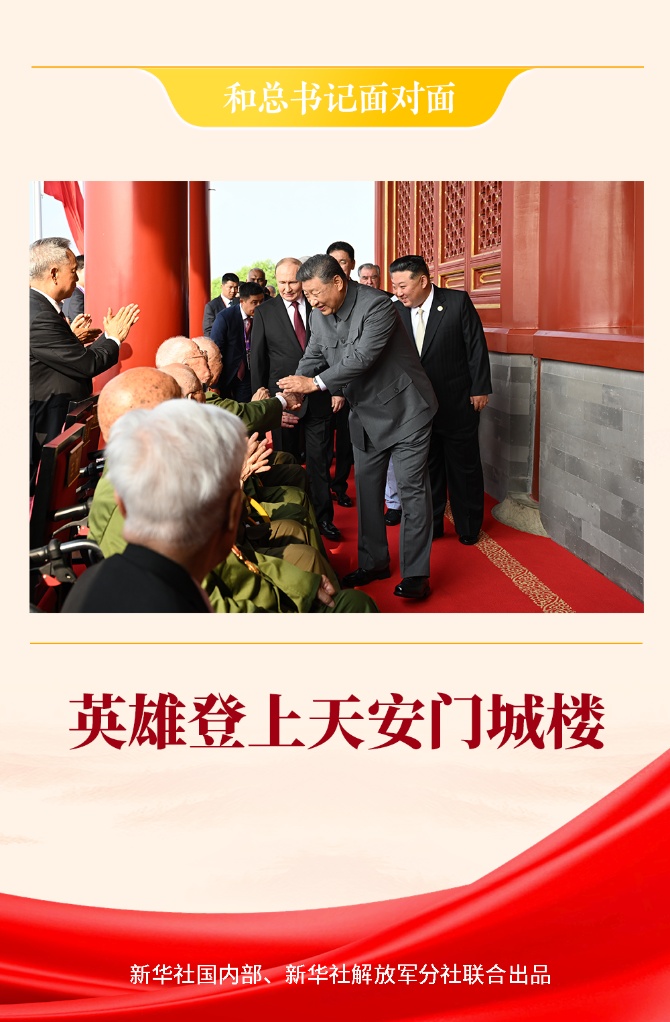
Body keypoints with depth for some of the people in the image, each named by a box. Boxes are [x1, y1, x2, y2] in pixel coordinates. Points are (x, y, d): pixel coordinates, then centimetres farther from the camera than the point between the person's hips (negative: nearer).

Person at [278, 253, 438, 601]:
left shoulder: (377, 306, -25)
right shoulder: (320, 315, -1)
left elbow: (361, 358, -31)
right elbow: (312, 357, 5)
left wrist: (316, 383, -31)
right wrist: (293, 393, -12)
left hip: (404, 410, -8)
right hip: (365, 414, 8)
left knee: (411, 488, -5)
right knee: (367, 489, 12)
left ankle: (415, 573, 0)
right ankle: (373, 563, 25)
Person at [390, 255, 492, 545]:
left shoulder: (458, 302, -12)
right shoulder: (398, 311, -1)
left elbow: (476, 345, -9)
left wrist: (480, 389, -10)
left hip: (458, 404, -3)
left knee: (464, 467, 8)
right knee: (427, 468, 12)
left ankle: (468, 528, 22)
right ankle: (431, 525, 25)